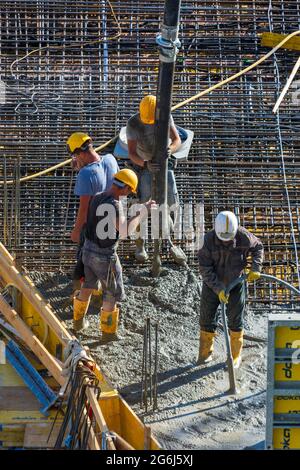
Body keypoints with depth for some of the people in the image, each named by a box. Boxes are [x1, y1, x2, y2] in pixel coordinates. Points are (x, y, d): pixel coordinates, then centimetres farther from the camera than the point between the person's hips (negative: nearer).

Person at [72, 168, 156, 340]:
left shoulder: (97, 197, -1)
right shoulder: (114, 205, -26)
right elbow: (125, 232, -34)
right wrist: (142, 212, -25)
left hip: (88, 249, 8)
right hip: (105, 256, -8)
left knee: (88, 286, 28)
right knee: (112, 294, 12)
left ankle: (79, 321, 44)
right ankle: (108, 332, 22)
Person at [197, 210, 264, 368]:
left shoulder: (243, 236, -21)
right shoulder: (209, 239, -24)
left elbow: (258, 247, 1)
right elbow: (204, 268, -22)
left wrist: (255, 268, -13)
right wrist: (218, 289, -28)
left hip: (235, 283, 0)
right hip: (212, 283, 0)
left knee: (235, 320, 5)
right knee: (207, 318, 7)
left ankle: (236, 356, 21)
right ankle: (205, 353, 25)